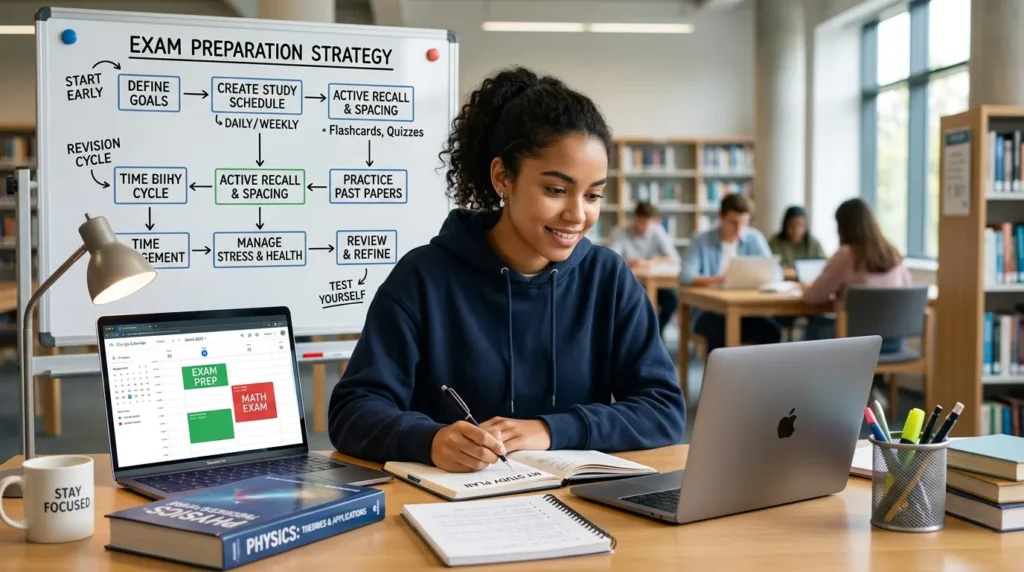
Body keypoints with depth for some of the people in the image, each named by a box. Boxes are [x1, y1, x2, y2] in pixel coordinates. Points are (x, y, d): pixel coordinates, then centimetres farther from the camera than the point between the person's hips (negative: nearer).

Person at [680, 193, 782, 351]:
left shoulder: (755, 239, 6)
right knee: (721, 332, -36)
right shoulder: (701, 241, -3)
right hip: (708, 310, -3)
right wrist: (716, 280, -35)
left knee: (772, 330, -26)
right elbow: (686, 277, -16)